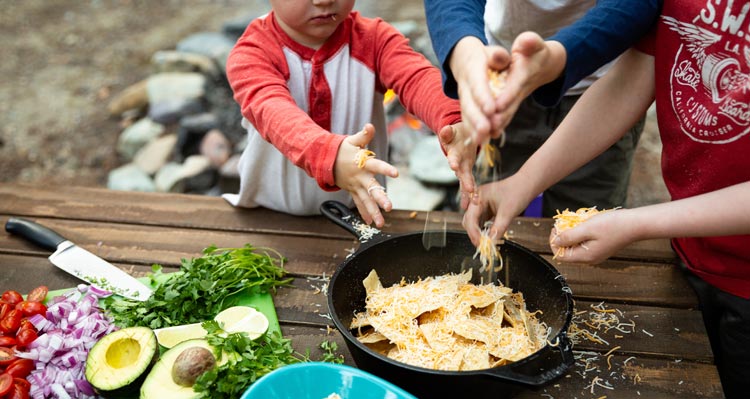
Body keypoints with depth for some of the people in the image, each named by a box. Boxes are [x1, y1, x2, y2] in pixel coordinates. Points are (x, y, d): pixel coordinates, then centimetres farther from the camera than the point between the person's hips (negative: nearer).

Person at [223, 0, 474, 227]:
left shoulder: (374, 38, -6)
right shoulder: (251, 53, -14)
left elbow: (418, 78, -26)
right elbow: (273, 112, -35)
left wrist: (454, 125, -49)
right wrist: (331, 155, -56)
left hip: (361, 212, 1)